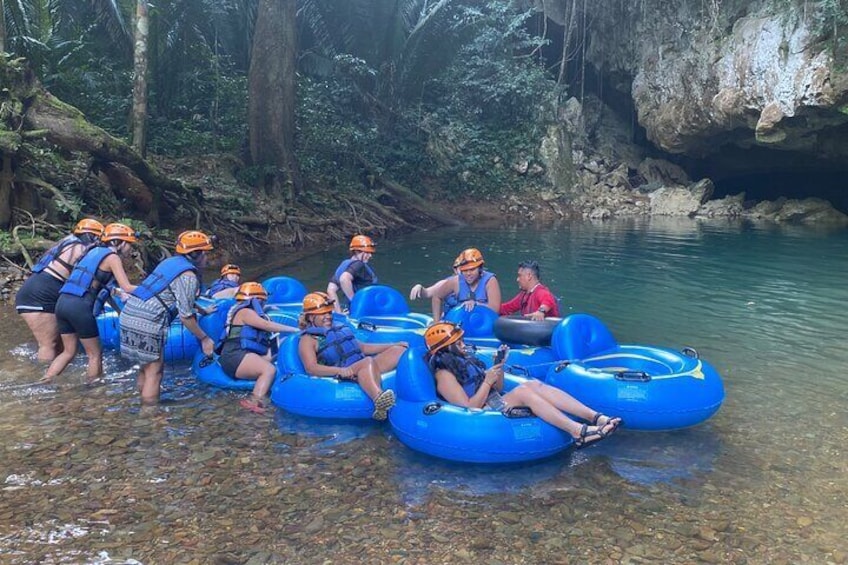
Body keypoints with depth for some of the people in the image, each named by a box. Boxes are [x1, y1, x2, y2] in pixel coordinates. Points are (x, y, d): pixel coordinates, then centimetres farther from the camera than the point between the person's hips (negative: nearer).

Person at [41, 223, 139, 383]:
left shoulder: (94, 251, 22)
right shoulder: (112, 257, -1)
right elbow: (127, 288, -7)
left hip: (62, 302, 8)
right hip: (79, 306, -8)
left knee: (68, 352, 20)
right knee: (95, 354, 7)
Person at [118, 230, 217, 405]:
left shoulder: (171, 261, 17)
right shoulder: (189, 276, -8)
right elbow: (185, 316, -10)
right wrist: (204, 338, 2)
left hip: (128, 314, 9)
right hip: (147, 323, -9)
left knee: (147, 366, 21)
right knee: (154, 372, 2)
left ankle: (143, 402, 32)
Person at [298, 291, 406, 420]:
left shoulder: (340, 329, 28)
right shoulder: (308, 339, 5)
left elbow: (363, 347, 30)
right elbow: (311, 368, -11)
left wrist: (394, 344, 21)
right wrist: (340, 370, -27)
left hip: (365, 371, 8)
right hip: (342, 376, -8)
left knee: (398, 350, -8)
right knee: (368, 361, -36)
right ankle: (379, 400, -67)